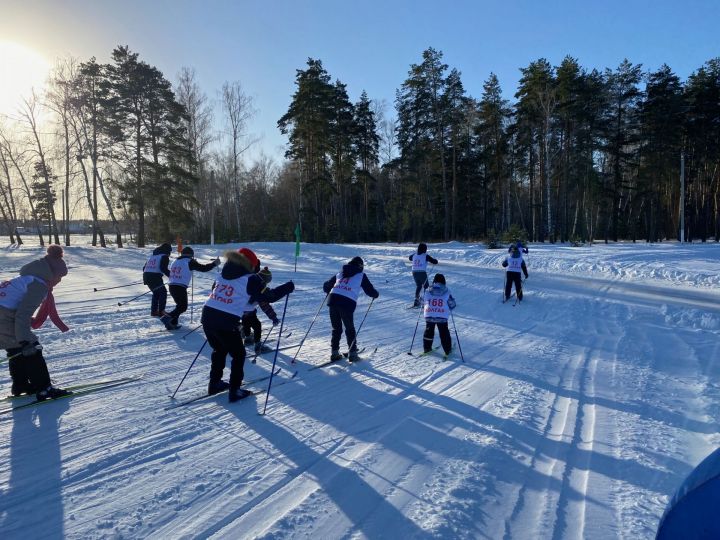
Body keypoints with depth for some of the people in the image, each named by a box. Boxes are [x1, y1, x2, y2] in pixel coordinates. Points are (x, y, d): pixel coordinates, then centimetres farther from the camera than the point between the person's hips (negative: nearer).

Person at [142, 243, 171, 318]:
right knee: (163, 292, 2)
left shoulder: (152, 255, 24)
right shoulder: (164, 256, 1)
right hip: (155, 277, -8)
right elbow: (163, 268, -14)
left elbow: (144, 267, 26)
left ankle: (154, 311, 22)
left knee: (156, 293, 22)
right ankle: (161, 311, -3)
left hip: (146, 276, 8)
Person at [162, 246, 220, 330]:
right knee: (183, 307, 2)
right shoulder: (189, 262, -2)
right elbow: (203, 268, -3)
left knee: (180, 305, 21)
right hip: (180, 288, -8)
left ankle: (172, 323, 15)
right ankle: (168, 317, -14)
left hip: (171, 286, 8)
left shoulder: (175, 261, 18)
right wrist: (214, 263, 7)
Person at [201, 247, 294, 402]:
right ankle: (235, 391, 14)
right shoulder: (250, 279, -5)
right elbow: (269, 296, -3)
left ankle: (214, 383, 36)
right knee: (238, 355, 13)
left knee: (219, 350, 28)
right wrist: (287, 287, 9)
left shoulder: (223, 273, 14)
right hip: (226, 322, -6)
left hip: (207, 316, 7)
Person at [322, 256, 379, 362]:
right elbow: (370, 291, 11)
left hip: (333, 300, 4)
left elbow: (326, 285, 28)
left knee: (336, 329, 18)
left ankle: (334, 353, 18)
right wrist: (376, 294, 33)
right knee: (350, 329, 14)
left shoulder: (340, 273, 23)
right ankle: (352, 353, 16)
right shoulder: (361, 275, 11)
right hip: (347, 303, -4)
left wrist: (330, 293, 49)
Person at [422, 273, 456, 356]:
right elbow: (452, 304, 1)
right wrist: (449, 308, 22)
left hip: (429, 316, 2)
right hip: (442, 318, -2)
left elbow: (423, 302, 7)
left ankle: (427, 348, 26)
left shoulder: (428, 291, -2)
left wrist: (425, 309, 28)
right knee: (444, 333, 11)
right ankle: (447, 350, 18)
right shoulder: (446, 292, -6)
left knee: (429, 331, 19)